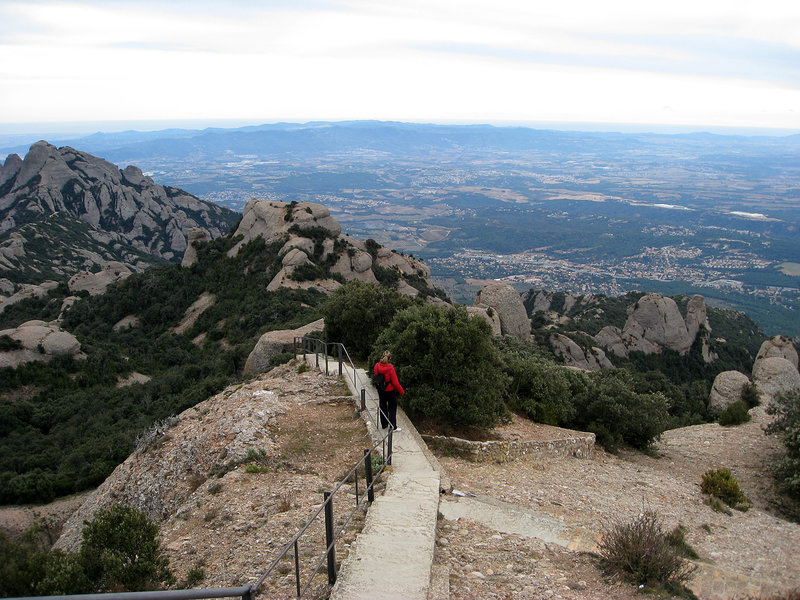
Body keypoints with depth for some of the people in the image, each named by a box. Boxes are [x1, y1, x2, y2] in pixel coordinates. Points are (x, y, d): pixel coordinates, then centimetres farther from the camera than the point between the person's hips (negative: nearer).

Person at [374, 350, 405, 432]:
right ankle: (393, 427, 16)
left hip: (381, 390, 5)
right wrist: (402, 392, -9)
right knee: (392, 408, 10)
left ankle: (384, 425, 33)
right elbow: (395, 383, -20)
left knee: (383, 407, 20)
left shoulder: (377, 366, -13)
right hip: (390, 391, -5)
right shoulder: (390, 368, -26)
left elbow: (375, 375, 6)